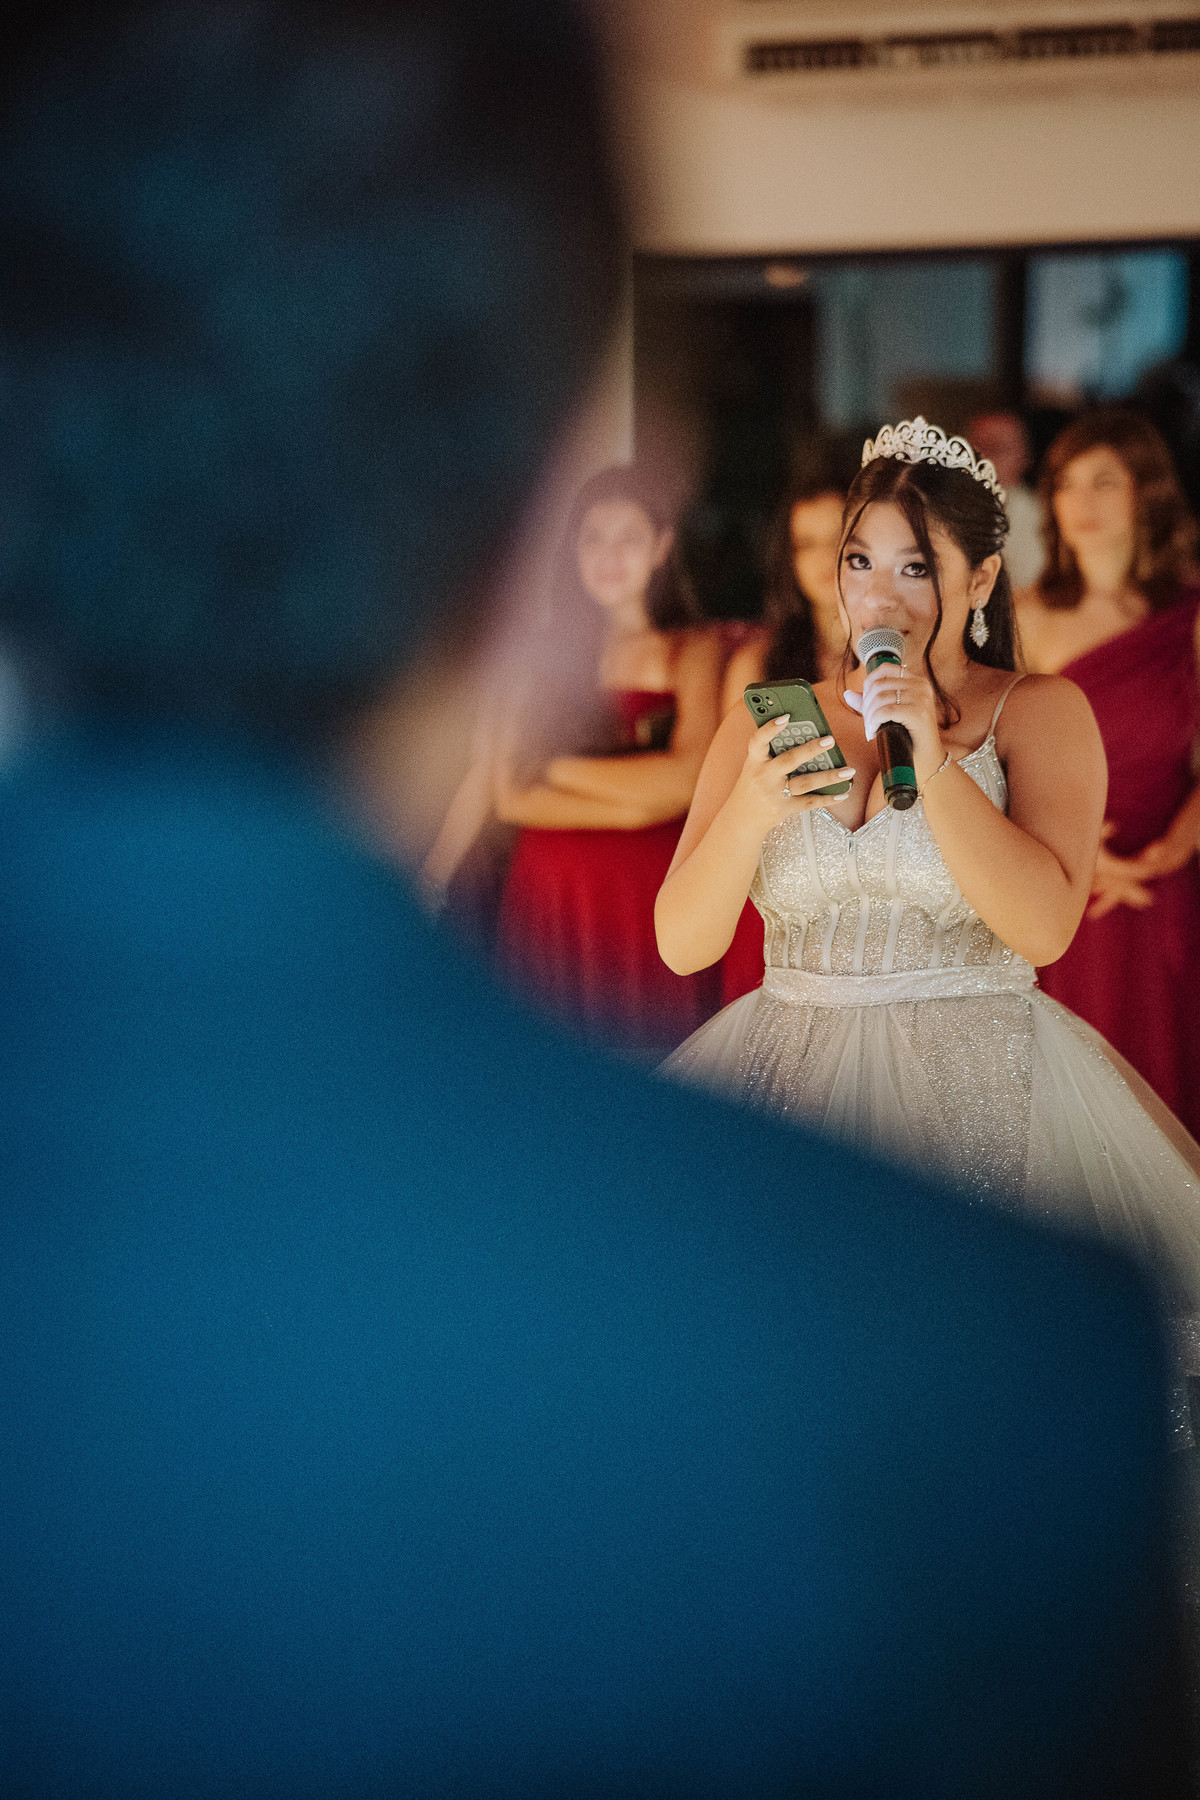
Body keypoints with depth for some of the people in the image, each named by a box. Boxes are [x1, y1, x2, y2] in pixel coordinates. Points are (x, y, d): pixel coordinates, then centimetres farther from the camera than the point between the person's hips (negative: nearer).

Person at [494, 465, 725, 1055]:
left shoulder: (696, 649, 4)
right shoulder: (546, 652, 10)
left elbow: (687, 780, -7)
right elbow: (509, 795, 3)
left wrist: (556, 768, 0)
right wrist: (628, 803, -8)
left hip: (649, 903, -2)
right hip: (549, 899, 2)